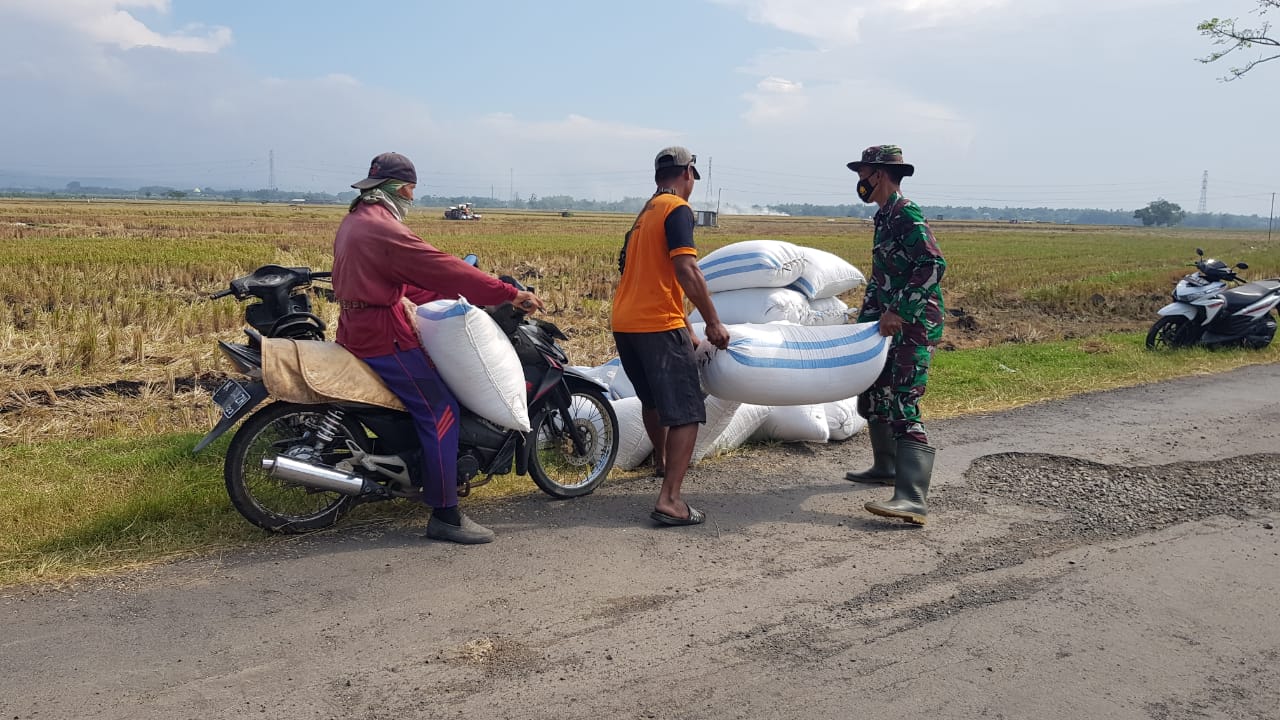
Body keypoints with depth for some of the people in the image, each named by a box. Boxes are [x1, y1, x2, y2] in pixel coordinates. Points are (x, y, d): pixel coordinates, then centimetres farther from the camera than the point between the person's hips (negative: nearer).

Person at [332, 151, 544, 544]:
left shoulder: (355, 221, 14)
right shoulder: (383, 229, -19)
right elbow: (441, 268, -22)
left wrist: (442, 296, 14)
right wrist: (510, 294, -20)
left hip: (357, 328, 11)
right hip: (383, 335, -11)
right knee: (441, 412, -9)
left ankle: (426, 474, 34)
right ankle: (445, 515, -7)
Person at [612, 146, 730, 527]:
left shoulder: (645, 213, 22)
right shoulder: (677, 209, -7)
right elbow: (686, 271, -20)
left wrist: (685, 330, 29)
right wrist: (713, 322, -14)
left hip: (624, 324, 9)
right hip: (658, 325, -9)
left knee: (653, 399, 28)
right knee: (686, 412, -6)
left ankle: (662, 461, 49)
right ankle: (669, 499, -13)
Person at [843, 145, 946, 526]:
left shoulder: (906, 214, -13)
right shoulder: (883, 217, 17)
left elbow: (934, 265, -24)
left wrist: (899, 311, -25)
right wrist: (866, 320, 19)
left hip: (916, 324, -10)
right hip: (893, 322, 10)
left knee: (903, 407, -19)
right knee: (872, 395, 19)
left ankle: (911, 500, -25)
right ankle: (886, 467, 38)